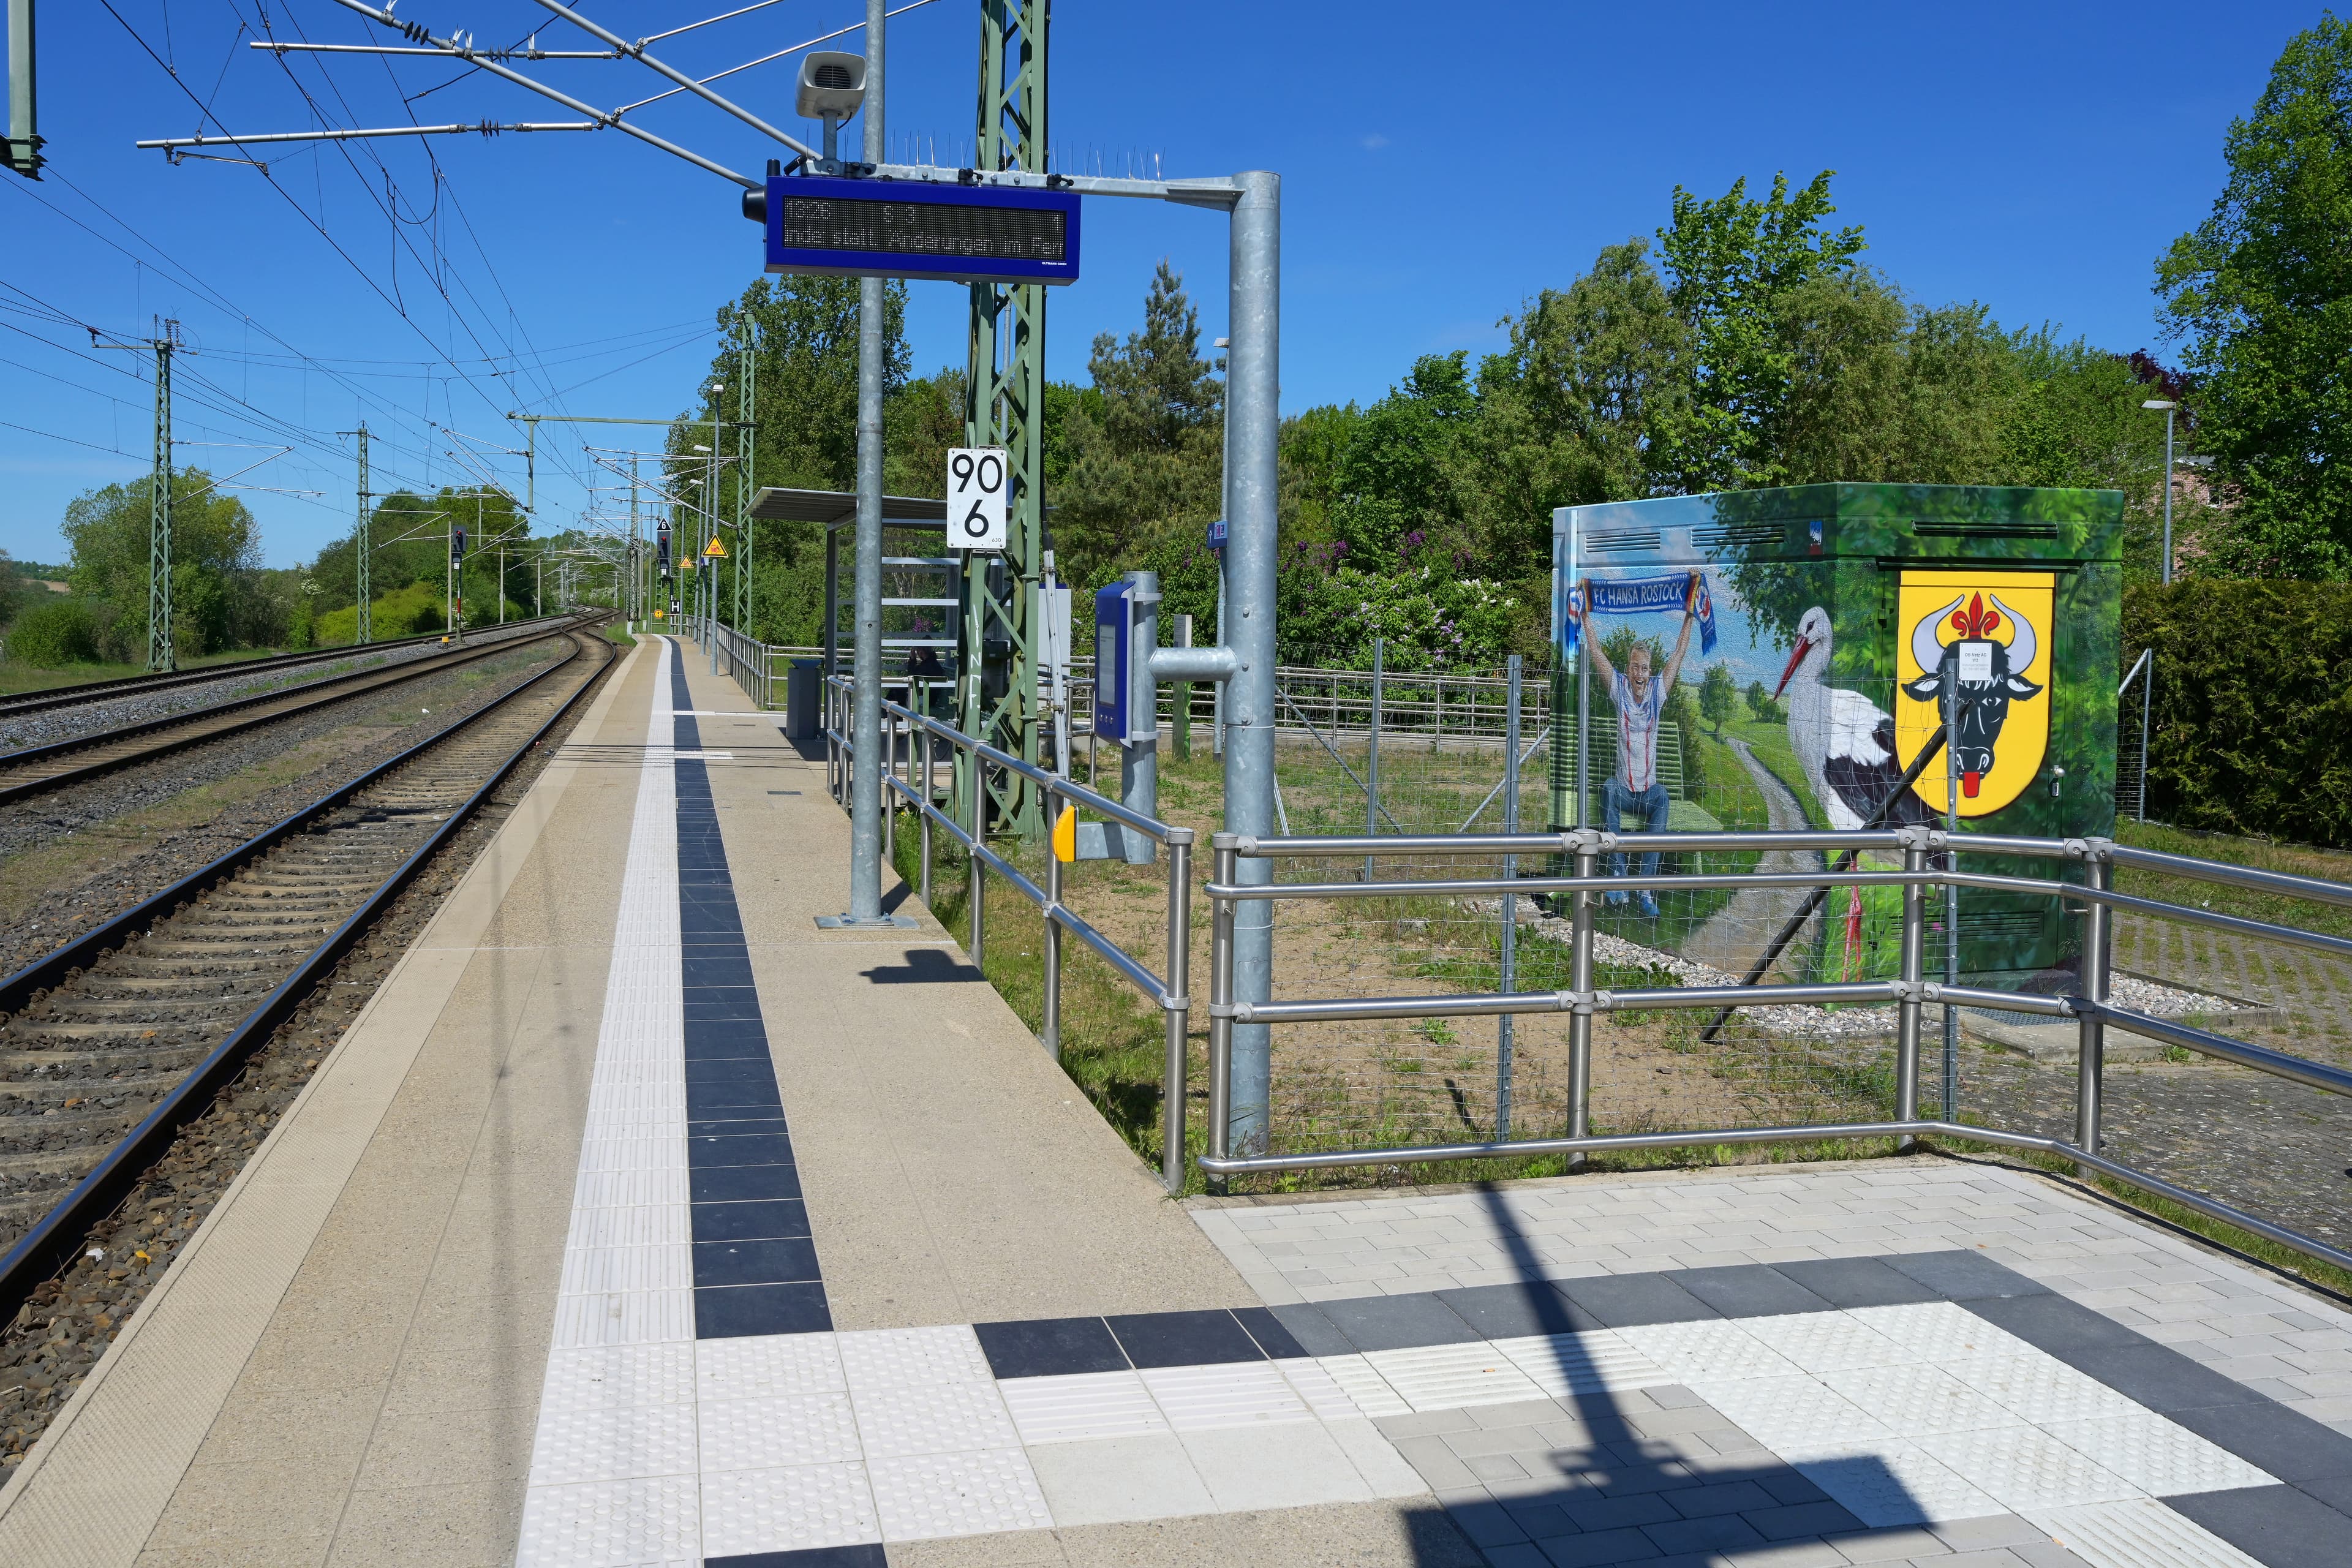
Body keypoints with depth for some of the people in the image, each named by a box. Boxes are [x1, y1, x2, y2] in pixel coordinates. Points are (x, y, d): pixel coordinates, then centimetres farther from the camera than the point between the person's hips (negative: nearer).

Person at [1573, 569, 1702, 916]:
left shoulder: (1658, 690, 2)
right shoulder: (1619, 687, 0)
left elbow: (1679, 655, 4)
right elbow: (1597, 654, 0)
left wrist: (1689, 616, 2)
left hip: (1649, 790, 1)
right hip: (1623, 788, -1)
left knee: (1662, 799, -33)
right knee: (1608, 790, -35)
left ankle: (1645, 890, -33)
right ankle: (1617, 874, -35)